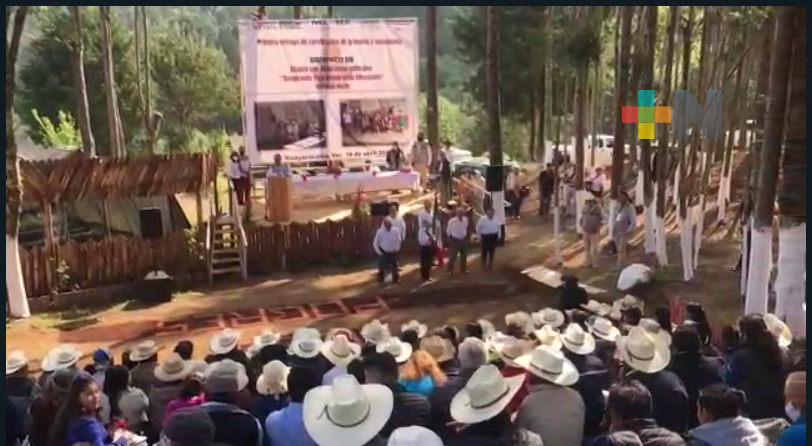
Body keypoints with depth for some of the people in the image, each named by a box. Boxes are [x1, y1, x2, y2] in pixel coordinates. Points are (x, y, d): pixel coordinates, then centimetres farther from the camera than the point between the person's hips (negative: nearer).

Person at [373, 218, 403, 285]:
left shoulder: (396, 230, -13)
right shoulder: (380, 232, -17)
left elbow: (399, 240, 4)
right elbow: (375, 243, -7)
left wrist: (397, 249, 1)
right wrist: (379, 252, -10)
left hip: (393, 252, 2)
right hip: (383, 253, -2)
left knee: (394, 267, 14)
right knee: (382, 268, -1)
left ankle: (395, 280, 33)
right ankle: (381, 281, 15)